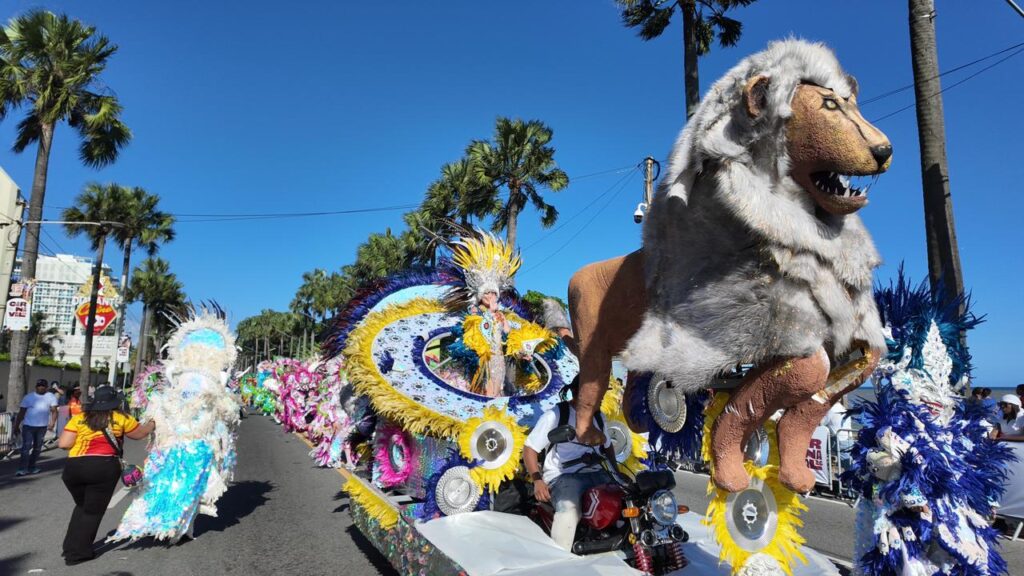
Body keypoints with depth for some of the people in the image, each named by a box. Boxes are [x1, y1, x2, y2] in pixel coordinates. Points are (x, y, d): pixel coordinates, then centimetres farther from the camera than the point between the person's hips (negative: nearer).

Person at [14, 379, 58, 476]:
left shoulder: (50, 397, 3)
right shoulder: (28, 397, 4)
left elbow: (54, 410, -4)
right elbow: (21, 412, 8)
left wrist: (52, 422, -18)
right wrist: (16, 425, 5)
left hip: (42, 426, 1)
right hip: (28, 426, -1)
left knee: (37, 447, 11)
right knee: (26, 447, -7)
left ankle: (31, 467, 23)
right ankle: (23, 468, -5)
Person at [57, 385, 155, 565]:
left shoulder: (79, 418, 9)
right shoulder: (120, 418, 6)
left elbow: (63, 444, 2)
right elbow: (139, 433, 21)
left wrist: (79, 439, 21)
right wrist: (152, 424, 40)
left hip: (74, 467, 4)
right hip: (103, 467, -3)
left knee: (82, 506, 26)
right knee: (93, 510, 11)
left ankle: (71, 547, 27)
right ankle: (78, 553, 14)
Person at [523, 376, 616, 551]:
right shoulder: (555, 415, -4)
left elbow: (607, 445, 29)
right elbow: (530, 449, -4)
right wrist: (537, 480, -19)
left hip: (596, 474, 6)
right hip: (563, 477, -6)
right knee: (569, 509, -36)